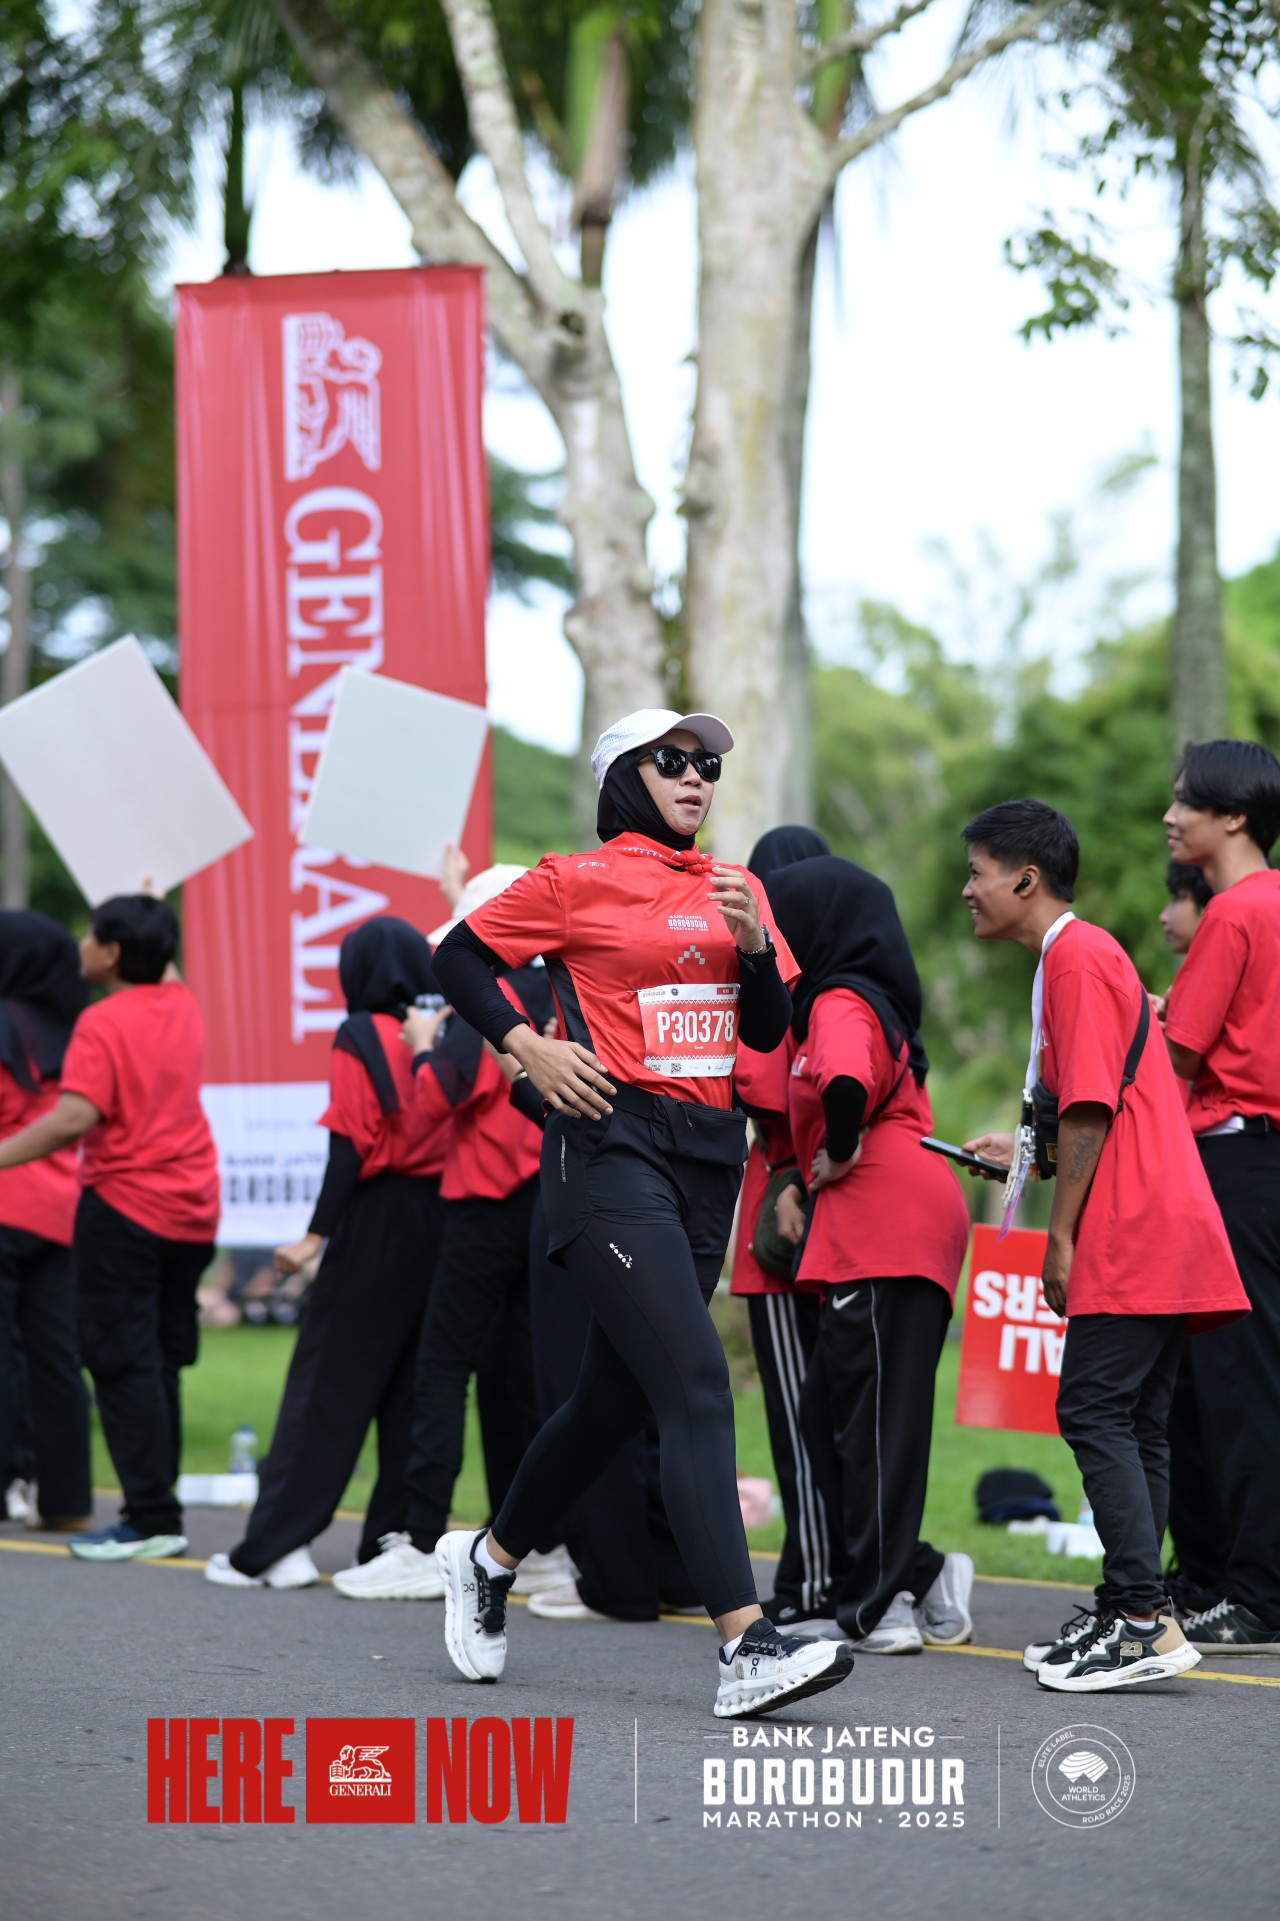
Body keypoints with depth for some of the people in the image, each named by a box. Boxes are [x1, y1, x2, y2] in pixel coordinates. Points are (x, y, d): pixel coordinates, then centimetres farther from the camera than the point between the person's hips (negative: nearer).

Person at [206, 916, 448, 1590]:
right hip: (440, 1222, 5)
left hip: (375, 1224, -5)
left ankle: (276, 1547, -7)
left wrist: (317, 1235, -13)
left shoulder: (362, 1039, -7)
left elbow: (351, 1147, -12)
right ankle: (398, 1540, 9)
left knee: (327, 1381, -3)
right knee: (412, 1386, 10)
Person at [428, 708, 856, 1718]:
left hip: (709, 1152, 7)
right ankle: (748, 1644, -24)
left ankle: (491, 1560, 38)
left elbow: (770, 1031, 12)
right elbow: (460, 955, 6)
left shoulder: (735, 889, 16)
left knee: (617, 1396, 15)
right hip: (613, 1144, -7)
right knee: (696, 1387, -18)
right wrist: (528, 1046, -7)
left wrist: (753, 943, -5)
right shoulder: (579, 881, -1)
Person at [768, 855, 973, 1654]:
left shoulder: (840, 1003, -9)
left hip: (884, 1227, -10)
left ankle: (883, 1603, -3)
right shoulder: (863, 1000, 22)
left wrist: (839, 1151, -15)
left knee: (874, 1415, -6)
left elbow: (846, 1083, -29)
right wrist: (801, 1183, 12)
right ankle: (919, 1576, 11)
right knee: (830, 1411, 11)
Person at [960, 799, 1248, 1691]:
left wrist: (1062, 1234, -14)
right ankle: (1128, 1615, 11)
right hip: (1166, 1230, 10)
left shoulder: (1076, 955, -9)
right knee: (1133, 1426, 9)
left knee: (1095, 1413, -12)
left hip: (1131, 1230, -10)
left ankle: (1147, 1620, -16)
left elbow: (1092, 1108, -16)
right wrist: (1023, 1151, 24)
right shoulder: (1085, 954, 22)